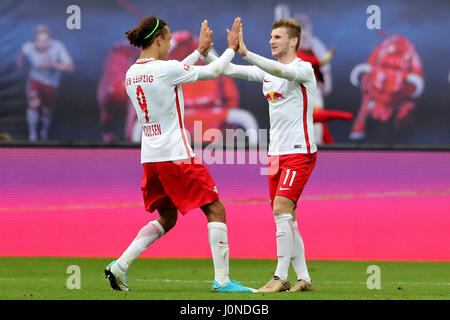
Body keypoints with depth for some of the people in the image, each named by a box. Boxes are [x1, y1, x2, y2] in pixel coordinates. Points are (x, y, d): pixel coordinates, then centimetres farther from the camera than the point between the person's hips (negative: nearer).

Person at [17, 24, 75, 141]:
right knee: (34, 104, -24)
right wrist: (20, 60, 23)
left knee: (46, 112, 12)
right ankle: (32, 134, -3)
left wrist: (53, 65, -48)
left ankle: (44, 129, 47)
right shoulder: (28, 48, -26)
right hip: (35, 79, 0)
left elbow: (71, 67, -33)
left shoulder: (57, 46, -32)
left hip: (50, 84, 0)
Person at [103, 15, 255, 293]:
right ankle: (222, 279, -4)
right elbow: (213, 72, -3)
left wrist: (199, 50, 29)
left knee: (167, 218, 20)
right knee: (215, 210, 0)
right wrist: (231, 48, 12)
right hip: (176, 155, -8)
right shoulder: (165, 69, -14)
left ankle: (120, 265, 9)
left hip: (150, 156, 8)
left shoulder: (132, 73, 8)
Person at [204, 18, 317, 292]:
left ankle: (281, 277, -20)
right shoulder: (266, 71, 12)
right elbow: (228, 70, 9)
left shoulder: (303, 69, -10)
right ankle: (303, 278, 12)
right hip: (277, 154, 8)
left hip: (300, 152, -8)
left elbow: (281, 71, -31)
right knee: (285, 217, 6)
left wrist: (245, 53, -39)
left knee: (281, 208, -19)